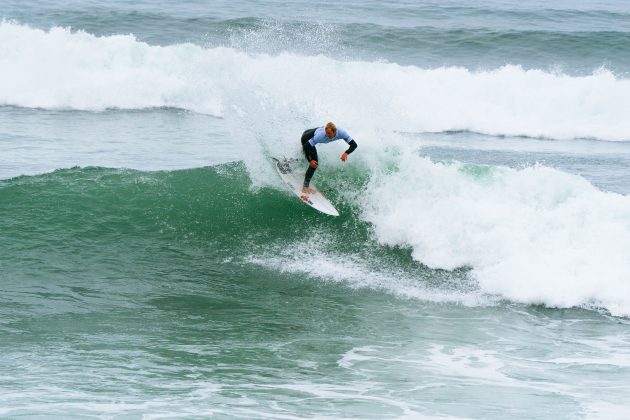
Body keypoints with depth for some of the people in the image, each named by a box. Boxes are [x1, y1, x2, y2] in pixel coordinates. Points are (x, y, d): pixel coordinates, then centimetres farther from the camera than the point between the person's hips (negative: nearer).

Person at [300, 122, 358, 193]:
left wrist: (346, 153, -52)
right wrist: (310, 160, -43)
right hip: (307, 138, -6)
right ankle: (305, 187, -11)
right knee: (314, 163, -18)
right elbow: (306, 146, -39)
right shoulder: (321, 135, -46)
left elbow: (354, 144, -35)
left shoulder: (341, 133, -35)